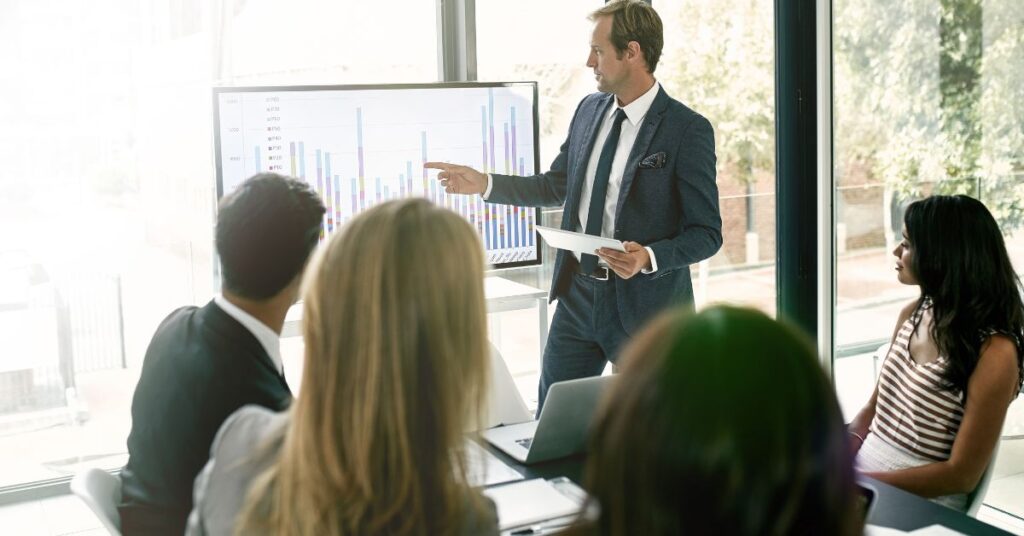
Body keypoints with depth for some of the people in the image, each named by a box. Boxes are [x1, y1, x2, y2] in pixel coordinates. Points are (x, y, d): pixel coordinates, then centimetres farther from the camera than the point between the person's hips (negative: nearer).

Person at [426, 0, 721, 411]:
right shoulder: (589, 110, 6)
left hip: (645, 304, -6)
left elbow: (707, 233, -11)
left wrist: (650, 257, -28)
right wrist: (484, 184, 8)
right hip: (577, 295, 6)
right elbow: (556, 186, 18)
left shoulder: (688, 130, -13)